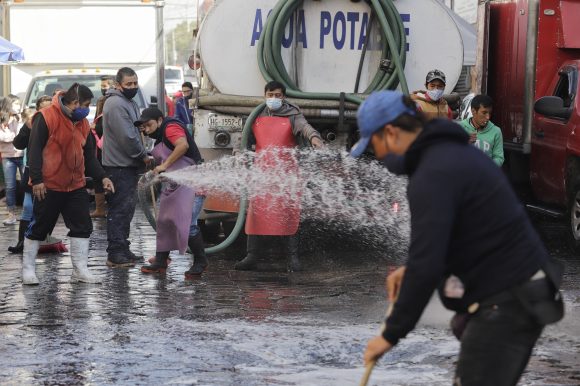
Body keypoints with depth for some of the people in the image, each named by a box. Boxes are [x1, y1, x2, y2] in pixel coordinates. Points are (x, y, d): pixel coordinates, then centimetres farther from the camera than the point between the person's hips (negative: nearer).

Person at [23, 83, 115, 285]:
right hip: (49, 186, -7)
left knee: (82, 227, 3)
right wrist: (36, 179, -20)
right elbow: (34, 149, -15)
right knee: (38, 228, 2)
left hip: (76, 186, 7)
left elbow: (89, 155, 14)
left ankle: (80, 270, 9)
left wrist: (102, 177, 2)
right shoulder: (46, 118, -13)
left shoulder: (83, 123, 9)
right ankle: (28, 269, 14)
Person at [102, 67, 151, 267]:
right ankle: (116, 254, -7)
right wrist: (143, 155, -11)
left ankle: (122, 250, 22)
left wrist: (142, 155, 11)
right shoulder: (116, 104, -16)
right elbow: (127, 137, -21)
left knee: (126, 209, 15)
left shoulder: (129, 102, 18)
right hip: (119, 166, -10)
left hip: (129, 164, 10)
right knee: (120, 210, -9)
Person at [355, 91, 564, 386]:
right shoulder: (454, 153, 13)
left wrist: (392, 334, -15)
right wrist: (411, 267, 15)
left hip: (505, 303, -10)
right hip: (521, 293, 10)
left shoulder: (433, 175, -19)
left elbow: (427, 268, -24)